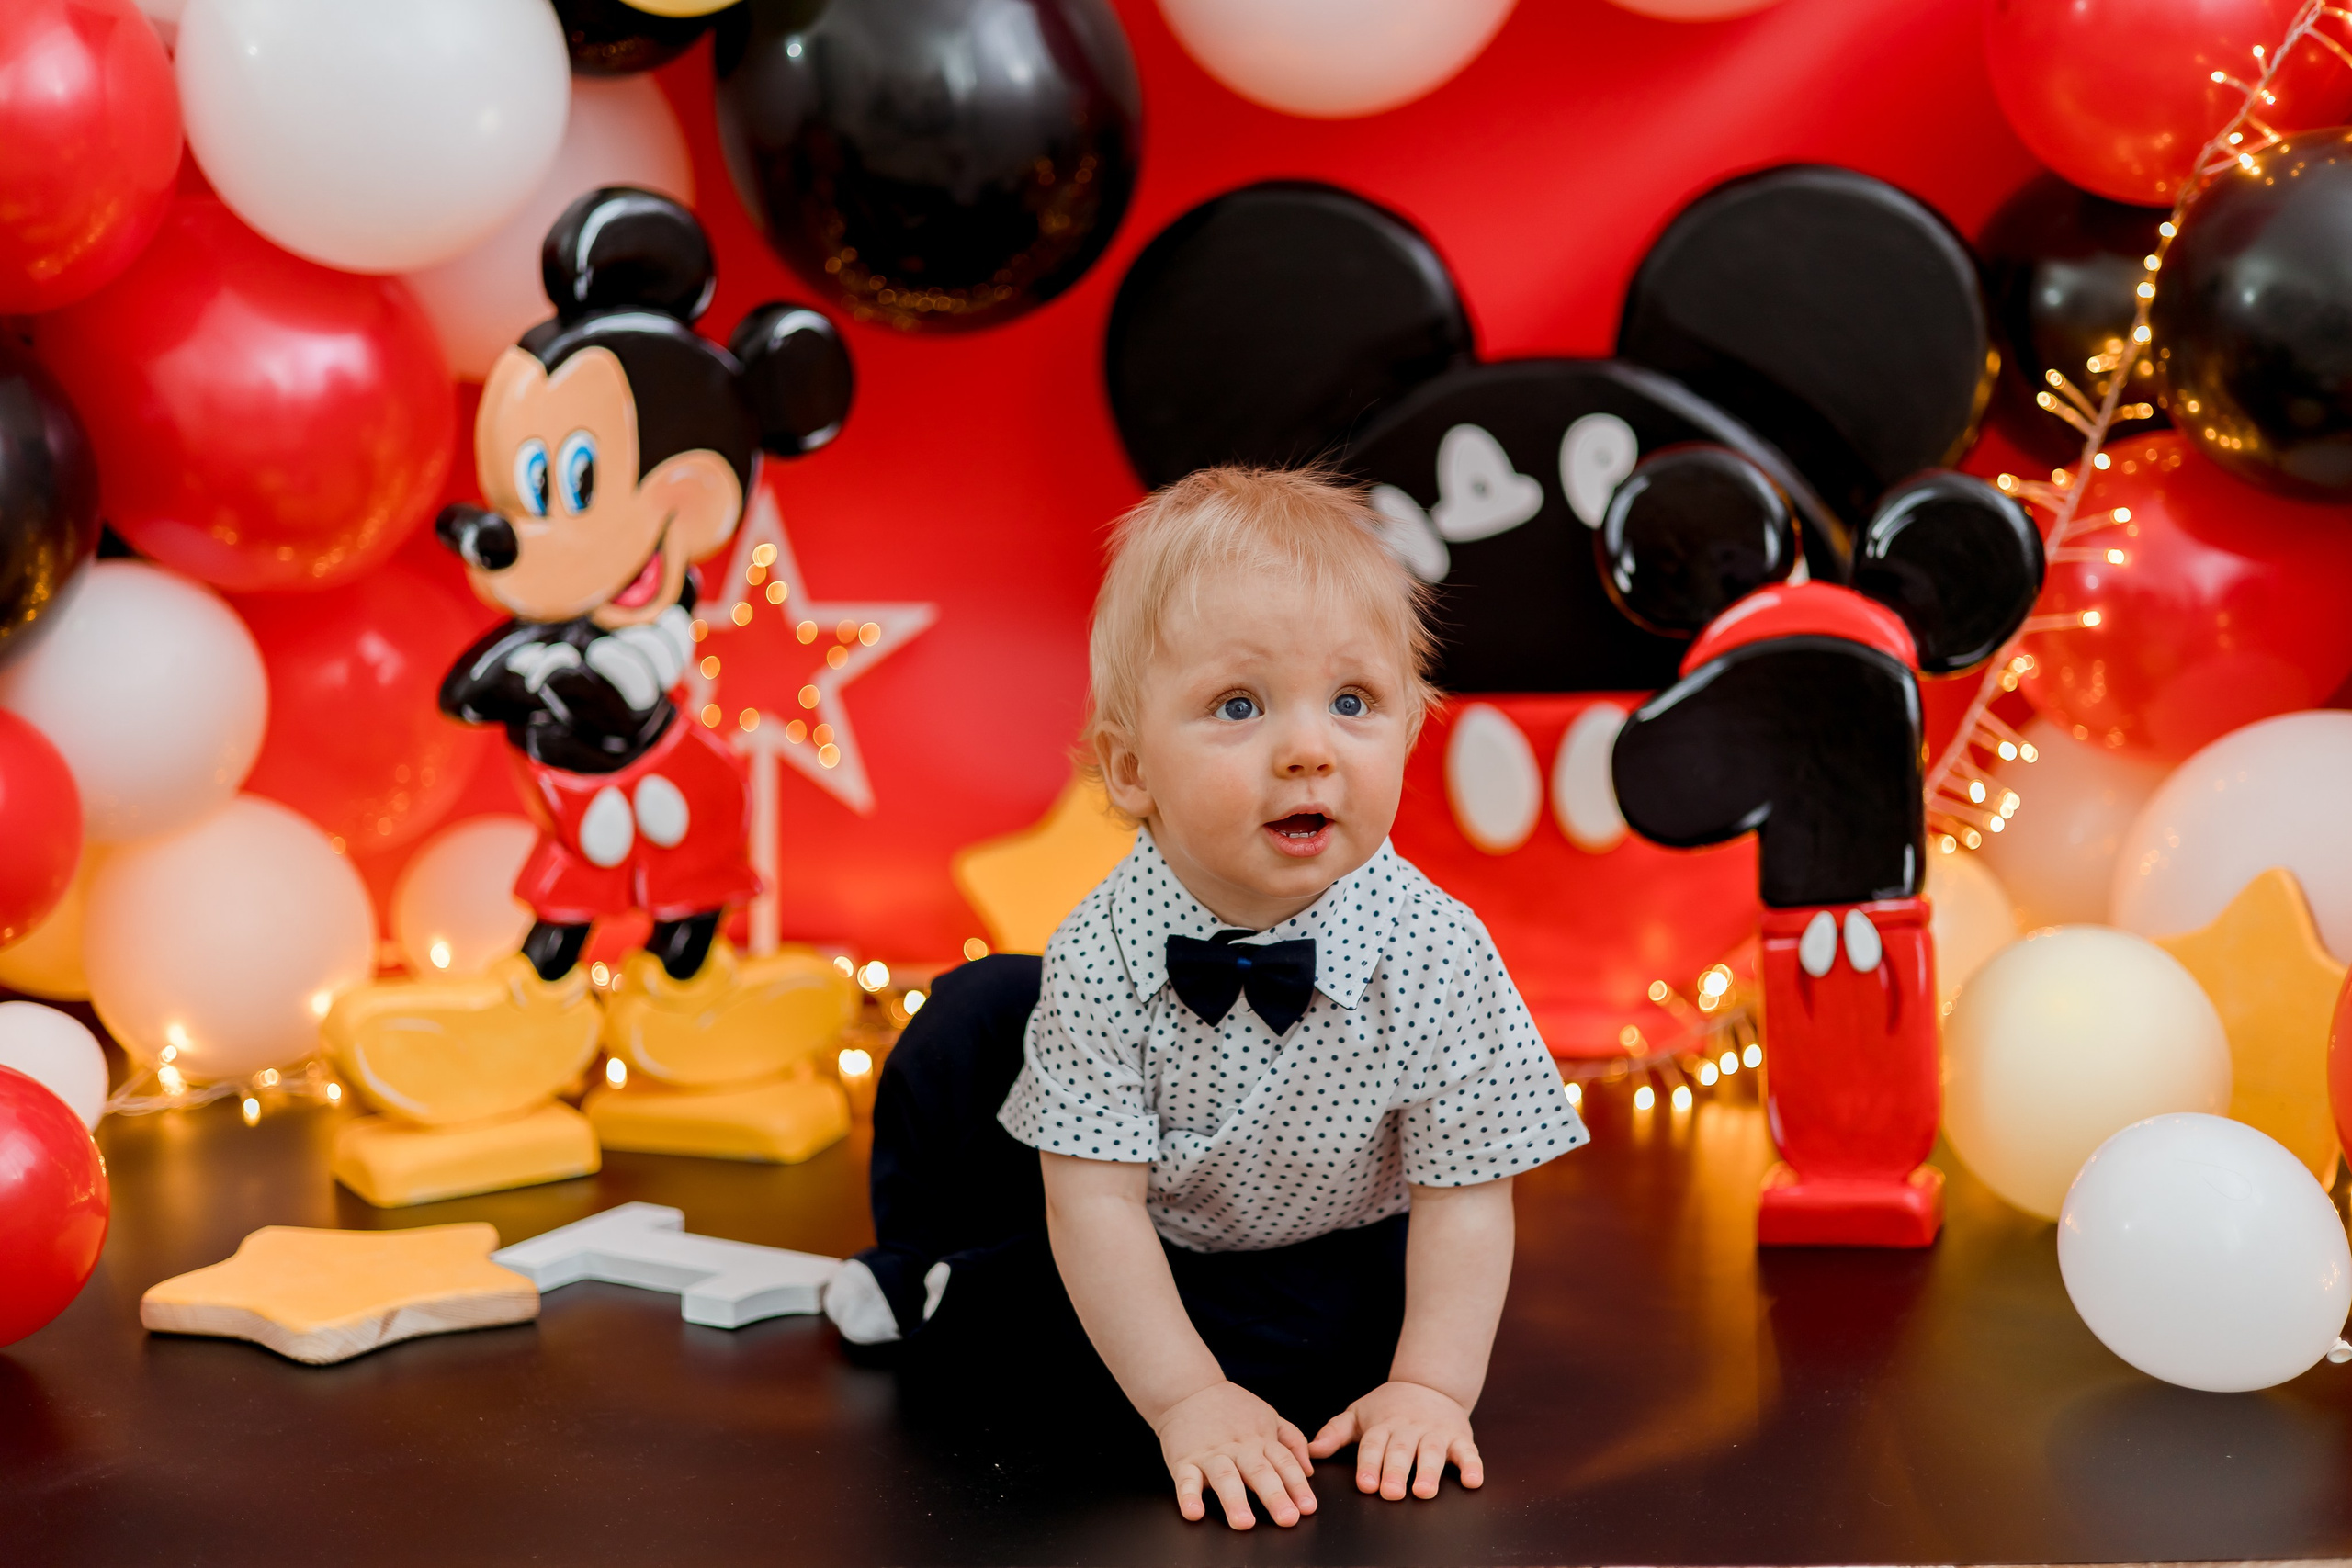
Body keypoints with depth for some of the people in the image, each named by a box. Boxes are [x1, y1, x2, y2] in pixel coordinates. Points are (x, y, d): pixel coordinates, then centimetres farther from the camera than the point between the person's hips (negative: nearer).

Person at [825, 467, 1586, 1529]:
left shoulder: (1433, 957, -29)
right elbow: (1096, 1205, -26)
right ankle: (928, 1254, 21)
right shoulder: (1100, 956, -28)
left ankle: (960, 1306, -11)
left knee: (1345, 1323, -31)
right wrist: (1187, 1400, -32)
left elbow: (1462, 1195, -21)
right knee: (978, 1019, -11)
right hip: (1133, 1229, 1)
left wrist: (1429, 1387, -29)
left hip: (1316, 1237, 0)